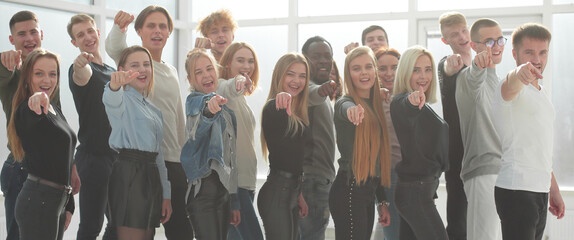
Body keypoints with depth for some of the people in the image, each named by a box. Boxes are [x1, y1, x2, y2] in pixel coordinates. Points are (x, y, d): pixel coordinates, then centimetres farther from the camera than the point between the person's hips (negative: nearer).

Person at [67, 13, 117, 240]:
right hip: (93, 155, -8)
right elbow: (82, 77, -37)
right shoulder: (82, 68, -10)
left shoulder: (112, 71, 16)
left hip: (117, 154, 8)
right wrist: (80, 67, -58)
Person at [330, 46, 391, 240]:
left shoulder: (375, 105, 17)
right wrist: (353, 110, -58)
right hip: (349, 191, -8)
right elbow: (346, 109, -33)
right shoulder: (344, 103, -5)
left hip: (368, 192, 8)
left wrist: (382, 201, 18)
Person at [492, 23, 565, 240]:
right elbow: (510, 86, -36)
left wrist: (553, 189, 24)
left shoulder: (541, 92, 18)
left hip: (540, 189, 9)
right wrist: (519, 73, -59)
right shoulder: (515, 88, -9)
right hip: (515, 189, -9)